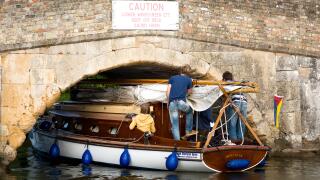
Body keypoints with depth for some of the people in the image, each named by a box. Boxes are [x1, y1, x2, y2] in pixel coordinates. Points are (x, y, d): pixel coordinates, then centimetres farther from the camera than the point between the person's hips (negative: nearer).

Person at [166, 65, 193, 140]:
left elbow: (168, 91, 12)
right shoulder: (189, 80, 15)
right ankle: (188, 131, 32)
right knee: (189, 111, 31)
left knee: (174, 124, 4)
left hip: (172, 103, 1)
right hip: (181, 102, -1)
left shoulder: (172, 78, 19)